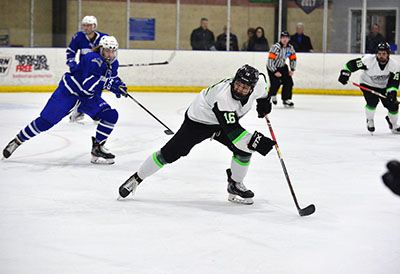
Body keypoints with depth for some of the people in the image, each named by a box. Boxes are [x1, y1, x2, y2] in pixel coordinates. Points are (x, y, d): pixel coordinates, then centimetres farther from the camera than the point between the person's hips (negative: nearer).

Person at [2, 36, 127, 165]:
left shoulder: (113, 63, 0)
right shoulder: (93, 59, -25)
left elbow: (112, 79, 17)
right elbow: (88, 84, -33)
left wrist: (118, 85, -3)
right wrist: (106, 82, -37)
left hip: (89, 97, 7)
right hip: (69, 91, -7)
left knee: (111, 115, -12)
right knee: (47, 120, -9)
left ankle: (97, 148, -2)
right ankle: (17, 141, 8)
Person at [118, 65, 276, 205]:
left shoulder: (259, 83, -21)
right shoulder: (222, 97, -42)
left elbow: (261, 79, 8)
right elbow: (232, 131, -44)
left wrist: (264, 100, 4)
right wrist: (255, 142, -50)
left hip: (223, 123, 6)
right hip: (198, 120, -6)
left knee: (244, 150, -12)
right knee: (169, 154, -8)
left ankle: (235, 185, 10)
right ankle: (136, 178, 9)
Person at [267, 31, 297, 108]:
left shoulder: (290, 47, -4)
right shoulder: (276, 47, -26)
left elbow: (293, 58, 11)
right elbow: (270, 60, -28)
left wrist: (292, 69, 1)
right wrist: (275, 72, -26)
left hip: (282, 66, 7)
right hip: (272, 67, -7)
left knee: (288, 82, -4)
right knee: (276, 83, -18)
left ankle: (286, 100, 7)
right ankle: (272, 95, 14)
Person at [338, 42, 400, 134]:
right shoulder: (369, 60, -28)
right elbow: (352, 64, -20)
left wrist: (392, 92, -37)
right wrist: (345, 73, -25)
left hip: (384, 87, 3)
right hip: (368, 84, -3)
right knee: (372, 101, -27)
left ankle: (393, 123, 27)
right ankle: (369, 120, 4)